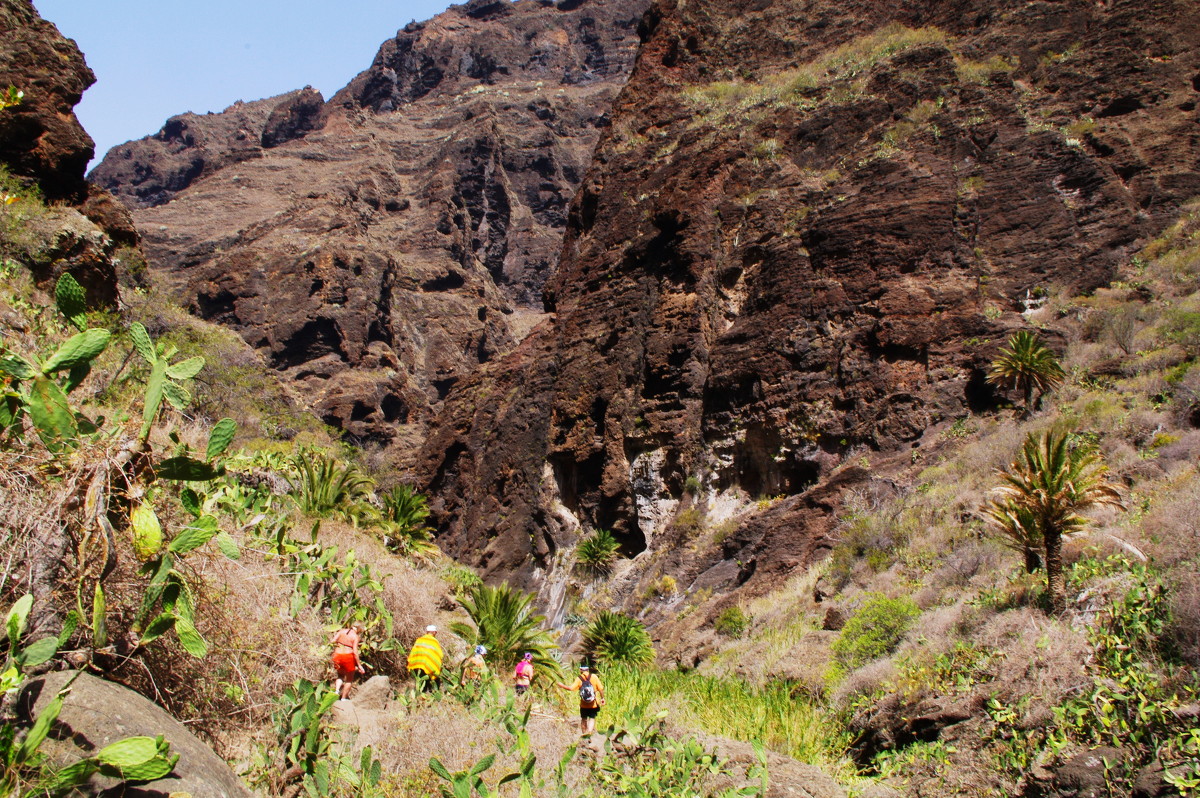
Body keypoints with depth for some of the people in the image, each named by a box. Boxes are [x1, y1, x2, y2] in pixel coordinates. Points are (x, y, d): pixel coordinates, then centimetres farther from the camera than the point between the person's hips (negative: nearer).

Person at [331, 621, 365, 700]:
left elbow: (333, 641, -3)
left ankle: (337, 691, 7)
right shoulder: (355, 637, -9)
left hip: (337, 655, 4)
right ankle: (344, 698, 22)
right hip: (348, 656, -4)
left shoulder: (342, 631, 4)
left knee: (340, 675, 30)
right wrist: (359, 665, -12)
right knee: (349, 679, 17)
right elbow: (355, 651, -15)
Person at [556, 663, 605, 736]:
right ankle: (590, 730, -15)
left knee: (583, 719, 18)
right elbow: (600, 688, -7)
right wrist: (602, 698, 5)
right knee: (592, 718, 8)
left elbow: (571, 688, -17)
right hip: (594, 704, 0)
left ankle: (584, 733, 26)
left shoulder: (579, 679, -7)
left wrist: (562, 685, -3)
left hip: (584, 705, 0)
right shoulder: (594, 677, -5)